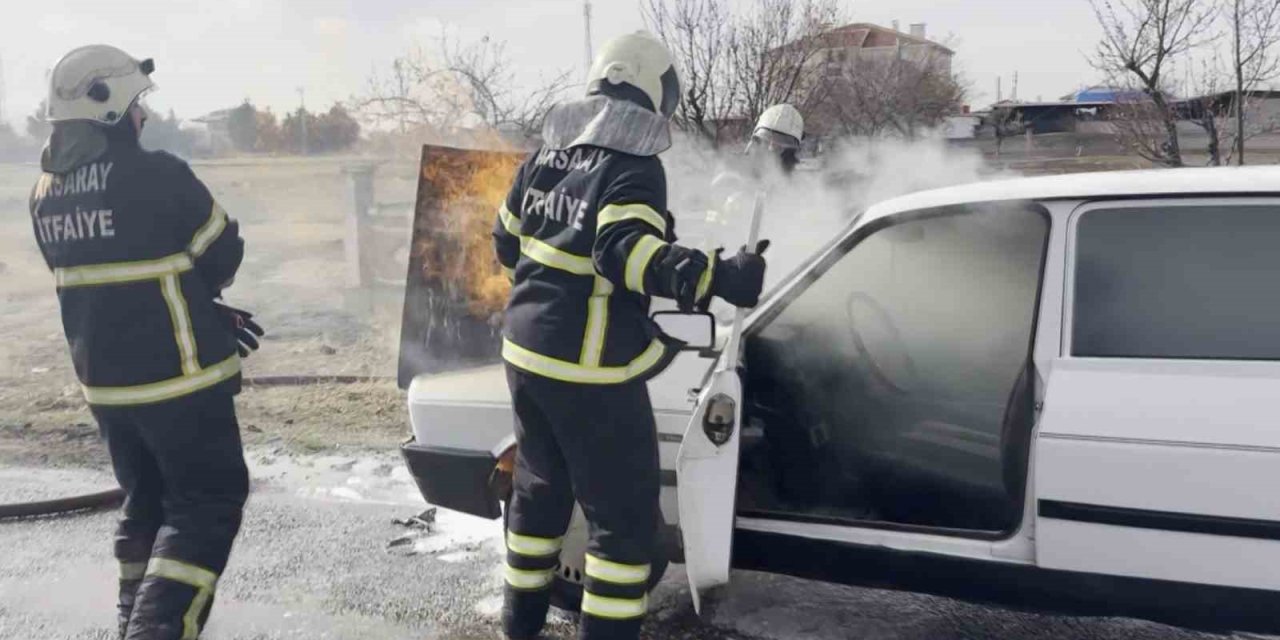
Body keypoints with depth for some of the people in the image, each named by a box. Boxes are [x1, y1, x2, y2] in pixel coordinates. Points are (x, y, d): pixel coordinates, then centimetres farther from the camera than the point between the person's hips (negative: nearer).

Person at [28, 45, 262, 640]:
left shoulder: (46, 194, 5)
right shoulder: (156, 176, -19)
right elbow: (224, 257, -7)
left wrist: (209, 318, 9)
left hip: (102, 377, 7)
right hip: (176, 375, -7)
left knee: (145, 503, 21)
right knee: (207, 502, 3)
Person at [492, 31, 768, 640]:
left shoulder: (546, 155, 9)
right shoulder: (634, 165, -14)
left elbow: (507, 240, 18)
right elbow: (626, 251, -29)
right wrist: (716, 276, -32)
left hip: (526, 350, 9)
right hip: (590, 368, -8)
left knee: (540, 488, 24)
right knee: (624, 514, 2)